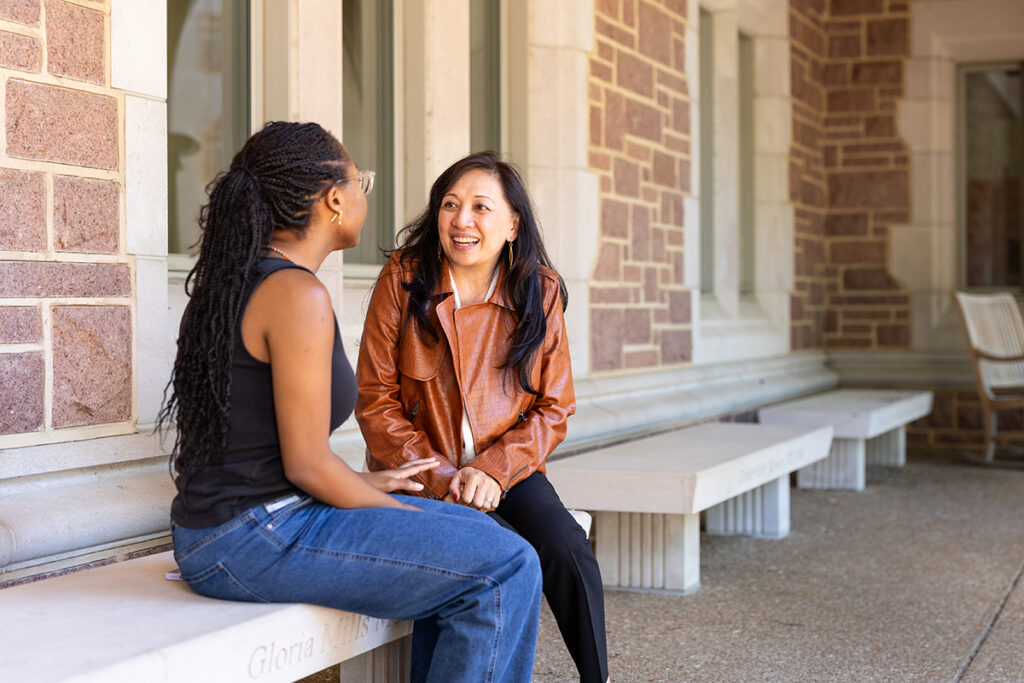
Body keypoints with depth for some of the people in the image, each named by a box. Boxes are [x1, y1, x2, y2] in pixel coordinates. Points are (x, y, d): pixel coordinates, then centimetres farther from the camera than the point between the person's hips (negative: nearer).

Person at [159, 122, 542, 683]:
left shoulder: (227, 280, 12)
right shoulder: (297, 295, -17)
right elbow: (306, 464, -19)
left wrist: (368, 483, 16)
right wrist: (403, 511, -4)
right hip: (258, 541, -10)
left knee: (472, 535, 20)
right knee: (505, 569, -12)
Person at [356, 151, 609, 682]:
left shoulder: (540, 292, 1)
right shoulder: (403, 279, -4)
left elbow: (554, 409, 2)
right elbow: (375, 402, -4)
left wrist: (491, 469, -14)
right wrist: (439, 478, -15)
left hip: (508, 471, 2)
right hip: (420, 475, -2)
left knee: (566, 549, -24)